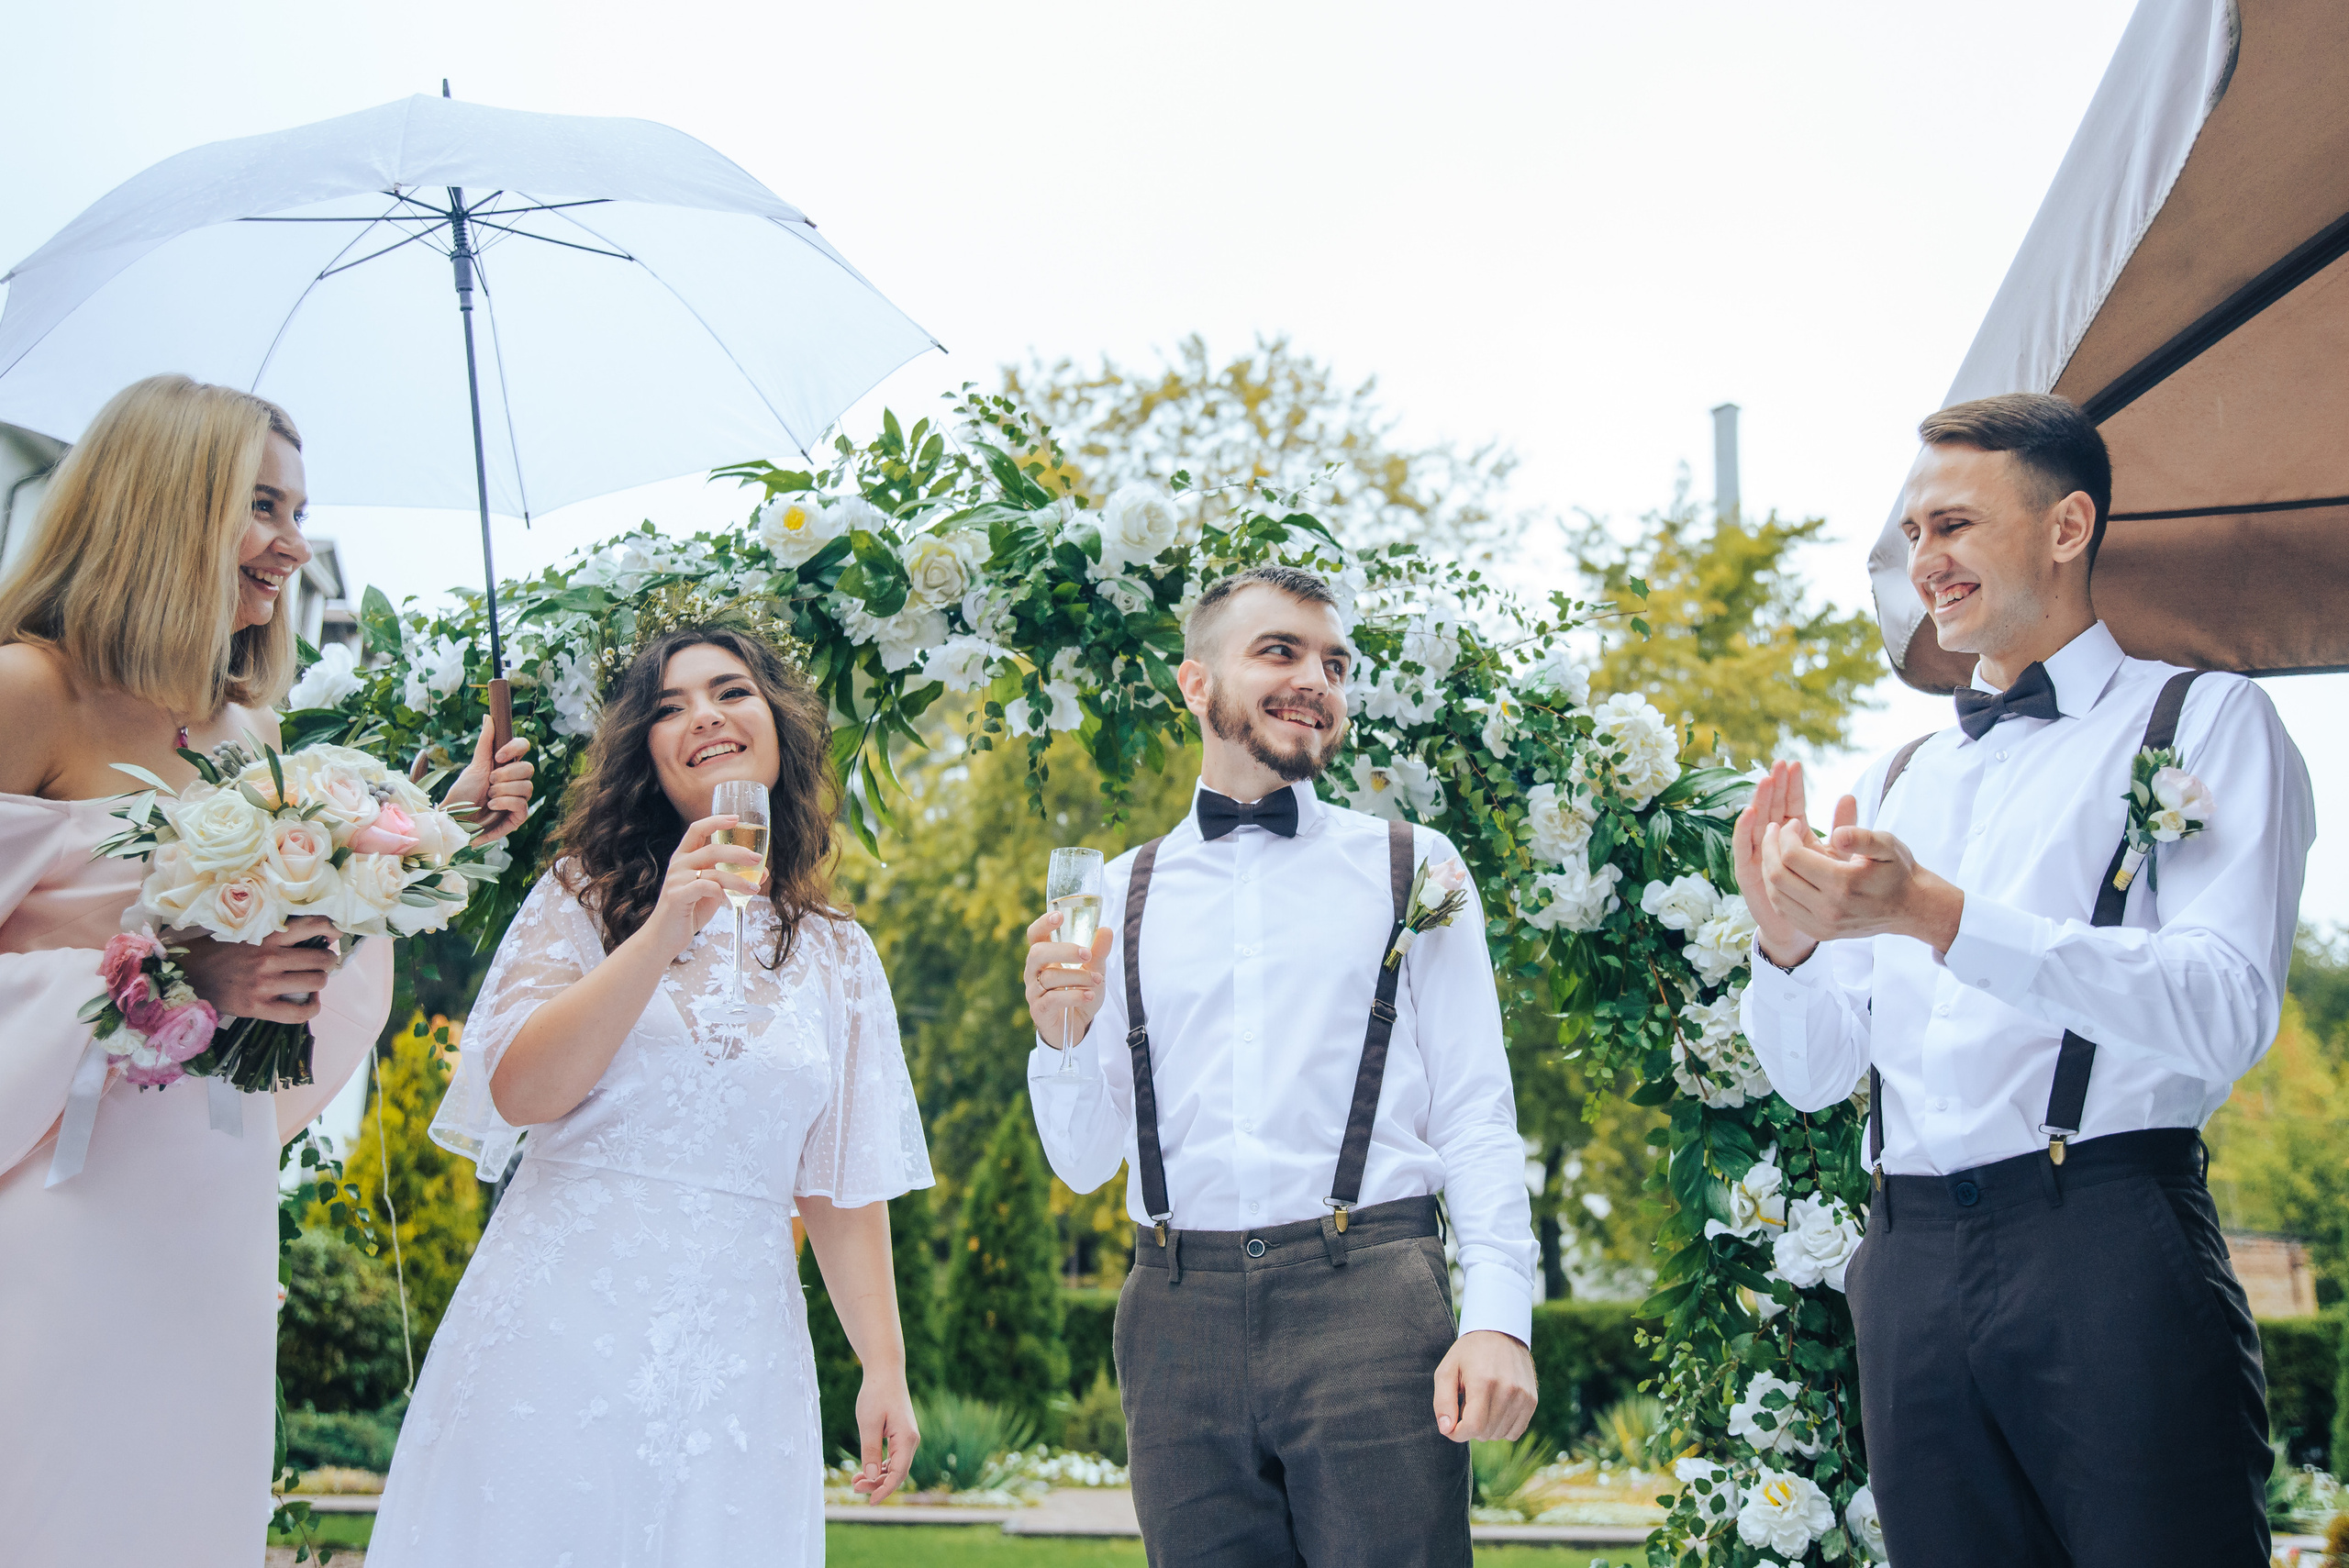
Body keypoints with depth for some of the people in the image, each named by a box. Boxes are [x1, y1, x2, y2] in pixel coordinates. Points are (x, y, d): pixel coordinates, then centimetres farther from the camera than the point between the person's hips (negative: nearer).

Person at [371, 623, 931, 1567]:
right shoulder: (586, 897, 6)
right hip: (556, 1336, -1)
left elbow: (844, 1185, 11)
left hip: (734, 1353, 2)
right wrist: (663, 932, -15)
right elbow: (519, 1091, -9)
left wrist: (884, 1366, 4)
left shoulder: (837, 956, 11)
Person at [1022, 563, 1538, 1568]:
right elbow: (1084, 1163, 14)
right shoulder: (1123, 894, 15)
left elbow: (1476, 1115, 3)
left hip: (1369, 1298, -2)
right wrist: (1059, 1038, -5)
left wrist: (1498, 1316, -10)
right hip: (1181, 1320, 2)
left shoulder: (1412, 865, 11)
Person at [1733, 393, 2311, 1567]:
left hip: (2107, 1240, -5)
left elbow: (2228, 1010, -13)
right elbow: (1811, 1072, 16)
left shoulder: (2203, 721, 4)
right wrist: (1784, 941, -6)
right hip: (1913, 1267, 5)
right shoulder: (1898, 784, 20)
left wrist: (1938, 917, -21)